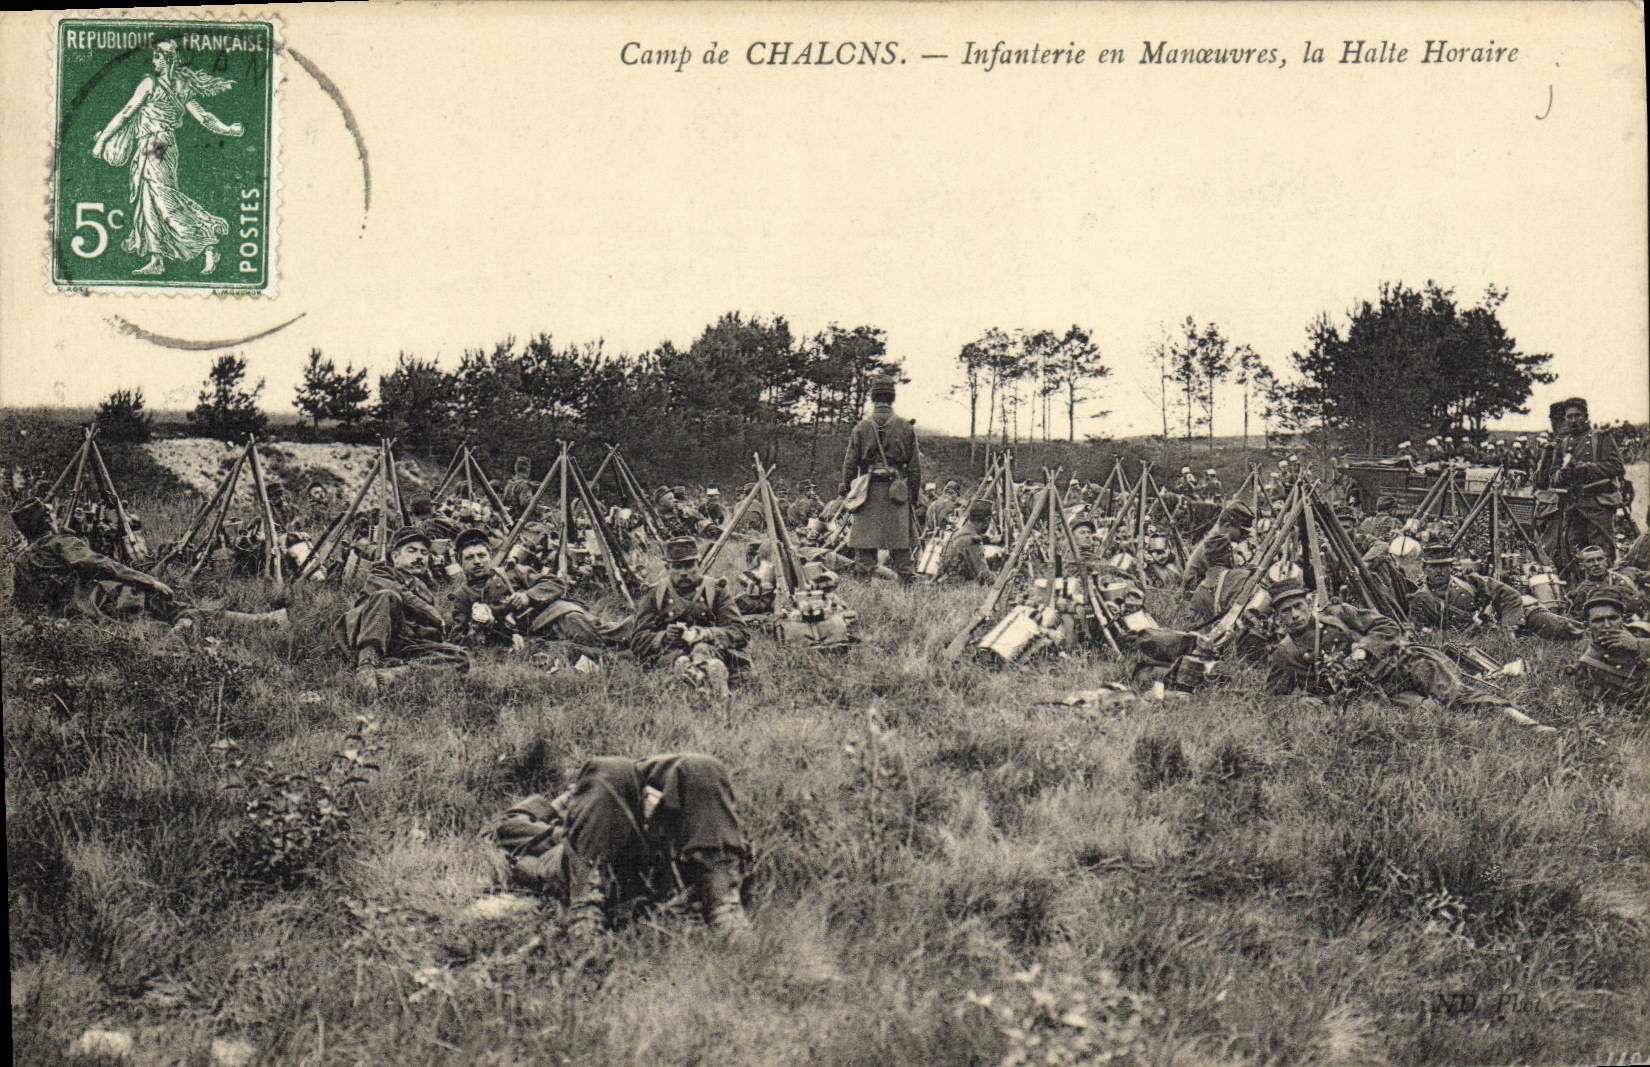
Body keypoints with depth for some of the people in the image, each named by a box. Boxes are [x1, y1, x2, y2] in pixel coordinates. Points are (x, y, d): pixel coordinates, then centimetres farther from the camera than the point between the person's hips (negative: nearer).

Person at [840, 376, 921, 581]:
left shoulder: (862, 427, 1)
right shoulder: (905, 427, 4)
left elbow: (850, 462, 0)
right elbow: (915, 465, 5)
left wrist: (845, 489, 7)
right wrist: (914, 493, 11)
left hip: (869, 488, -1)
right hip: (896, 491, 1)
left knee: (864, 540, 2)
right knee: (900, 539, 5)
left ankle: (865, 577, -1)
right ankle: (904, 577, 5)